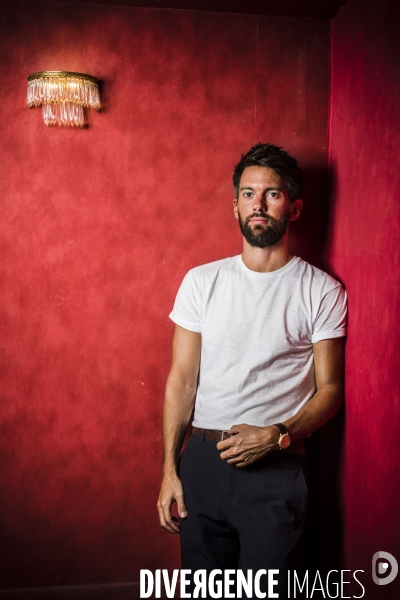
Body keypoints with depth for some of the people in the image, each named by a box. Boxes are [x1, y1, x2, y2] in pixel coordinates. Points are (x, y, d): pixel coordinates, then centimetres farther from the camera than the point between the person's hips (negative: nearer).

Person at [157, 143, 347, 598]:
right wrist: (169, 469, -1)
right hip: (201, 460, 3)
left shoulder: (322, 291, -4)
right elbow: (182, 379, 1)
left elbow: (329, 390, -2)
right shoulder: (202, 281, 1)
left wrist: (276, 436, -18)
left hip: (276, 468, -2)